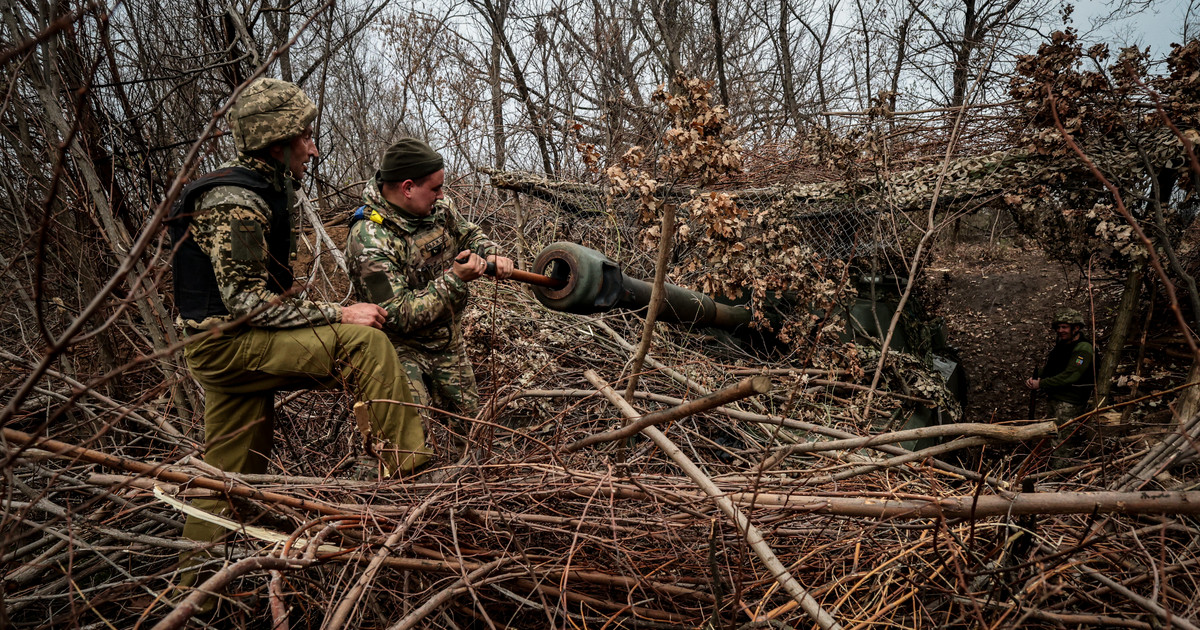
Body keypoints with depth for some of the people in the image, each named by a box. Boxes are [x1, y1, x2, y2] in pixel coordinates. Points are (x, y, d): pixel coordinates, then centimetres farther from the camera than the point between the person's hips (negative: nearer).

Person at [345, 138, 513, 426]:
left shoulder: (438, 208, -7)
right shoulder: (369, 240, -30)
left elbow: (469, 233, 14)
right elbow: (399, 316, -32)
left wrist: (491, 254, -9)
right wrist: (455, 279, -34)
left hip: (449, 339, 7)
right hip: (402, 346, -7)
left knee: (466, 413, 16)